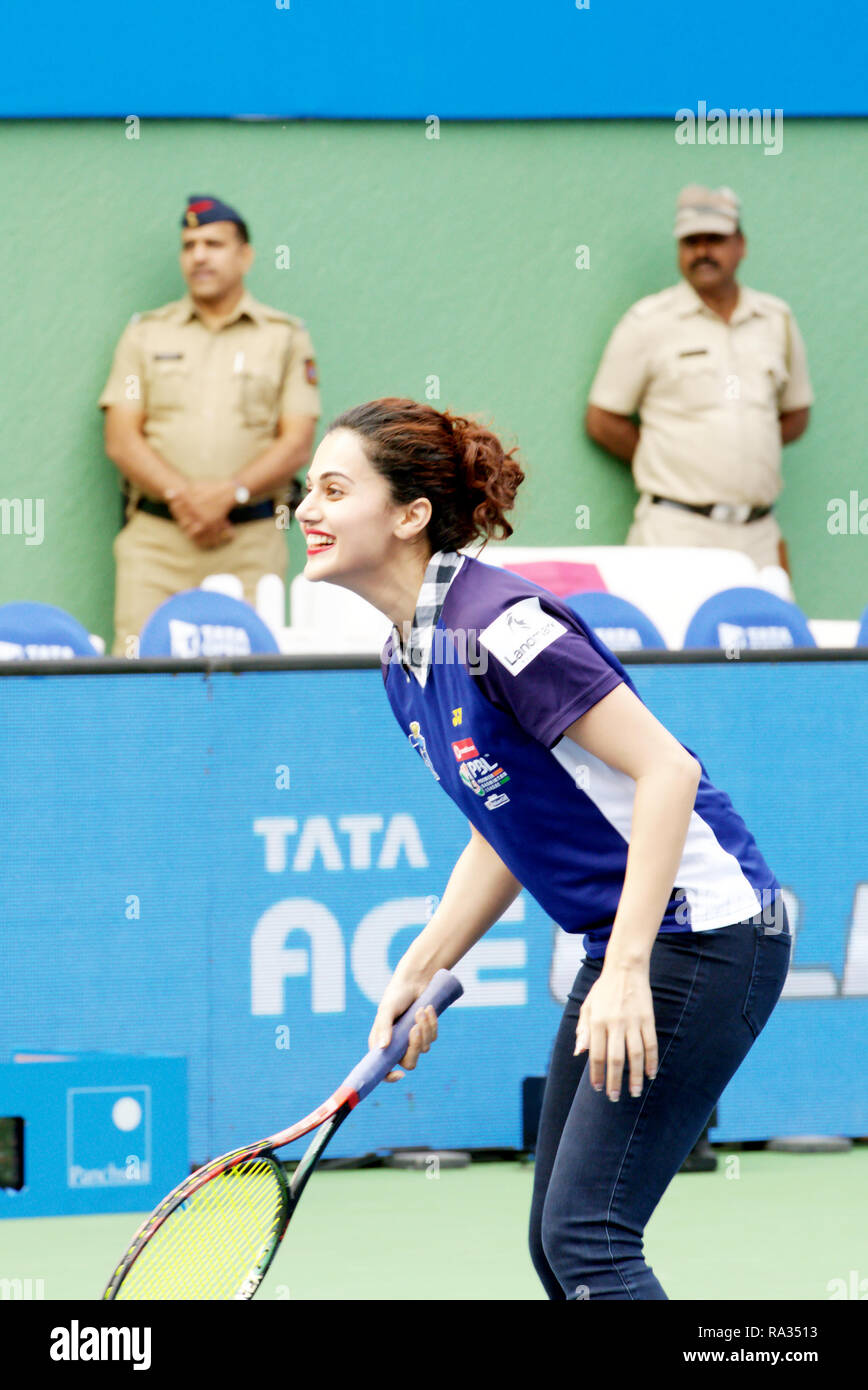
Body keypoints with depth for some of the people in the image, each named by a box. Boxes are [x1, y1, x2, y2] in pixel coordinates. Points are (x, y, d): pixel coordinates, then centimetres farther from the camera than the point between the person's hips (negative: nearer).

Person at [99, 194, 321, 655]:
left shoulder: (286, 337, 11)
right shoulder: (145, 334, 15)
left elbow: (297, 444, 3)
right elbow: (121, 440, 6)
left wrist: (228, 494, -13)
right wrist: (180, 496, -11)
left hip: (251, 543, -1)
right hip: (155, 539, 1)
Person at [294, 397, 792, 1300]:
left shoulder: (496, 624, -20)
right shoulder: (405, 659, 10)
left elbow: (667, 771, -23)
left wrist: (625, 973, -28)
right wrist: (416, 978, 15)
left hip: (703, 932, -10)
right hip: (623, 945, 10)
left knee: (585, 1234, -15)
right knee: (558, 1243, 10)